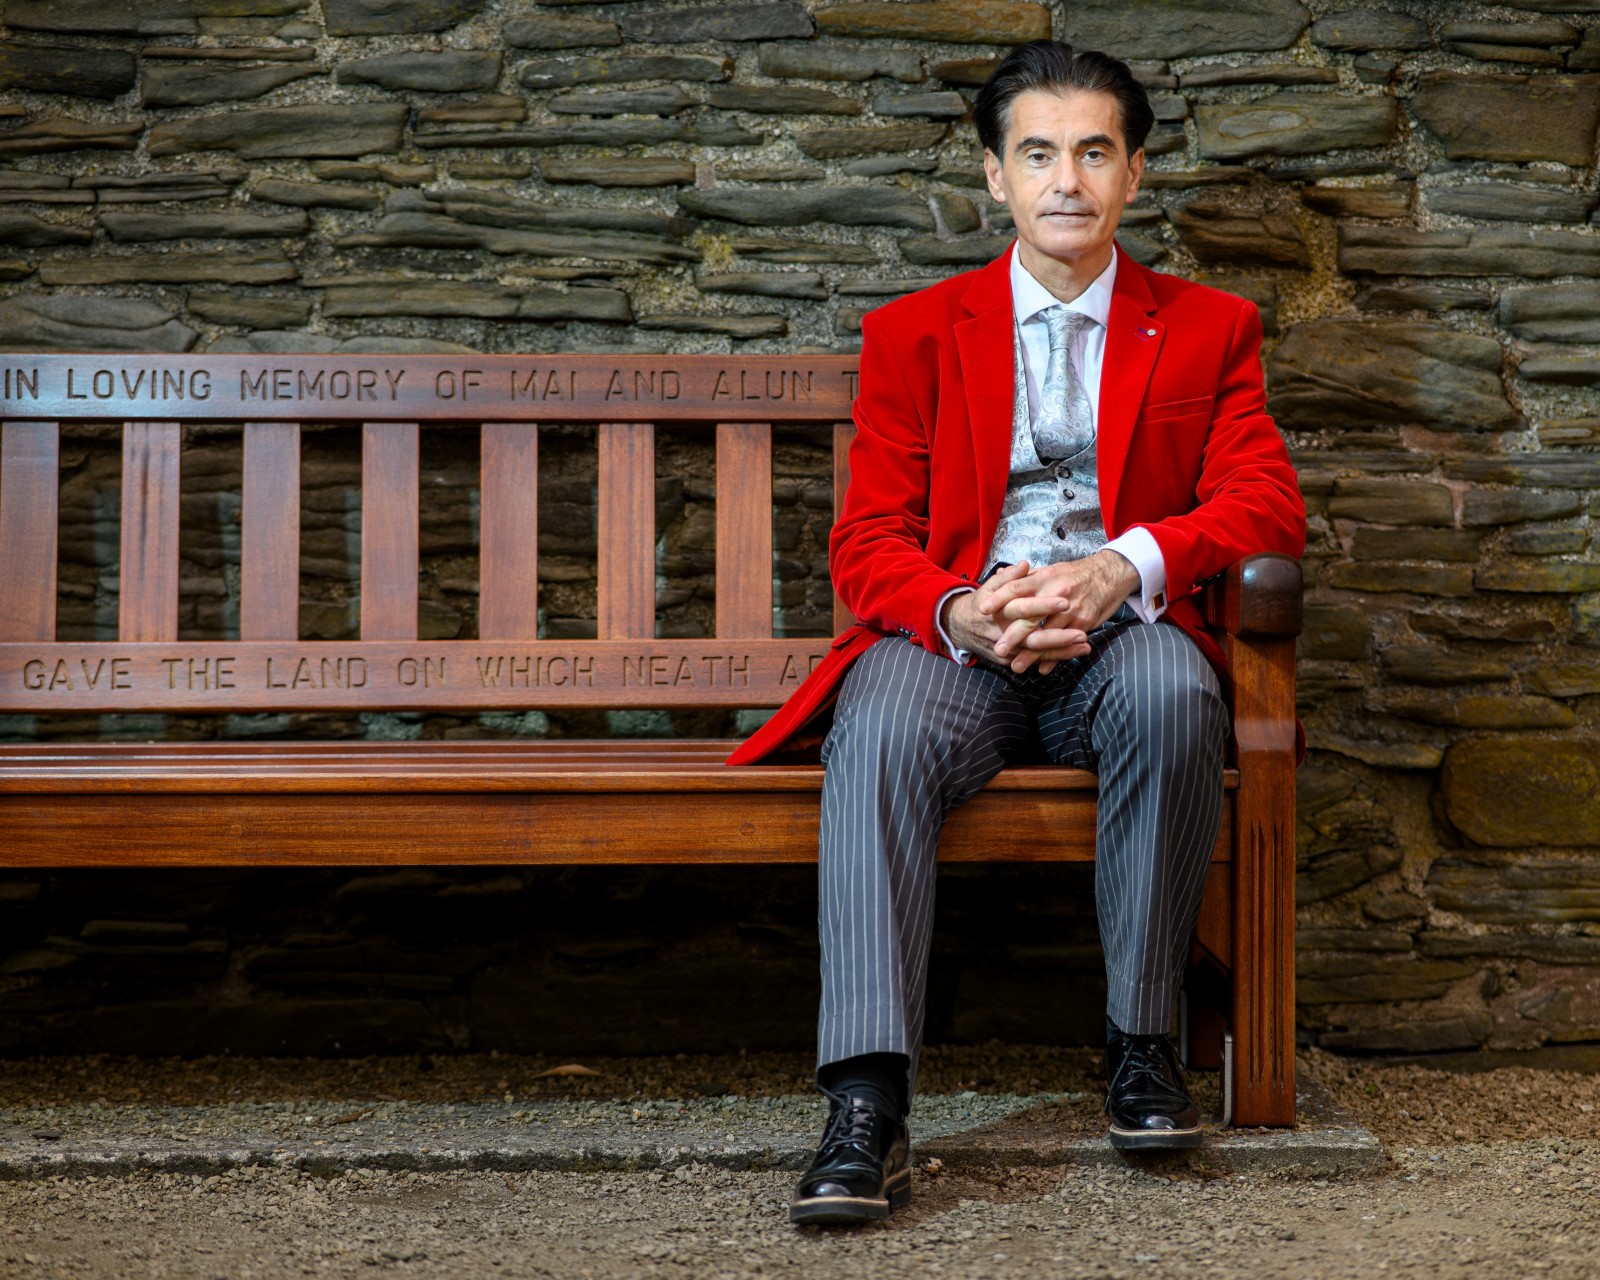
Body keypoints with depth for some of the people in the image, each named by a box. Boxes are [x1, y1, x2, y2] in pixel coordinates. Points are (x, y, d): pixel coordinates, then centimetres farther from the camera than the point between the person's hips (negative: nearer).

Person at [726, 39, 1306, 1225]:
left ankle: (1142, 1042, -21)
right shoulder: (914, 333, 14)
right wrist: (961, 613, -19)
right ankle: (868, 1112, -41)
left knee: (1170, 693, -36)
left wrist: (1123, 567, -20)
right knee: (884, 729, -35)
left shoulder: (1208, 329, 15)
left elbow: (1267, 504, 1)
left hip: (1117, 639, 0)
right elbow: (869, 540, 5)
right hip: (956, 640, 0)